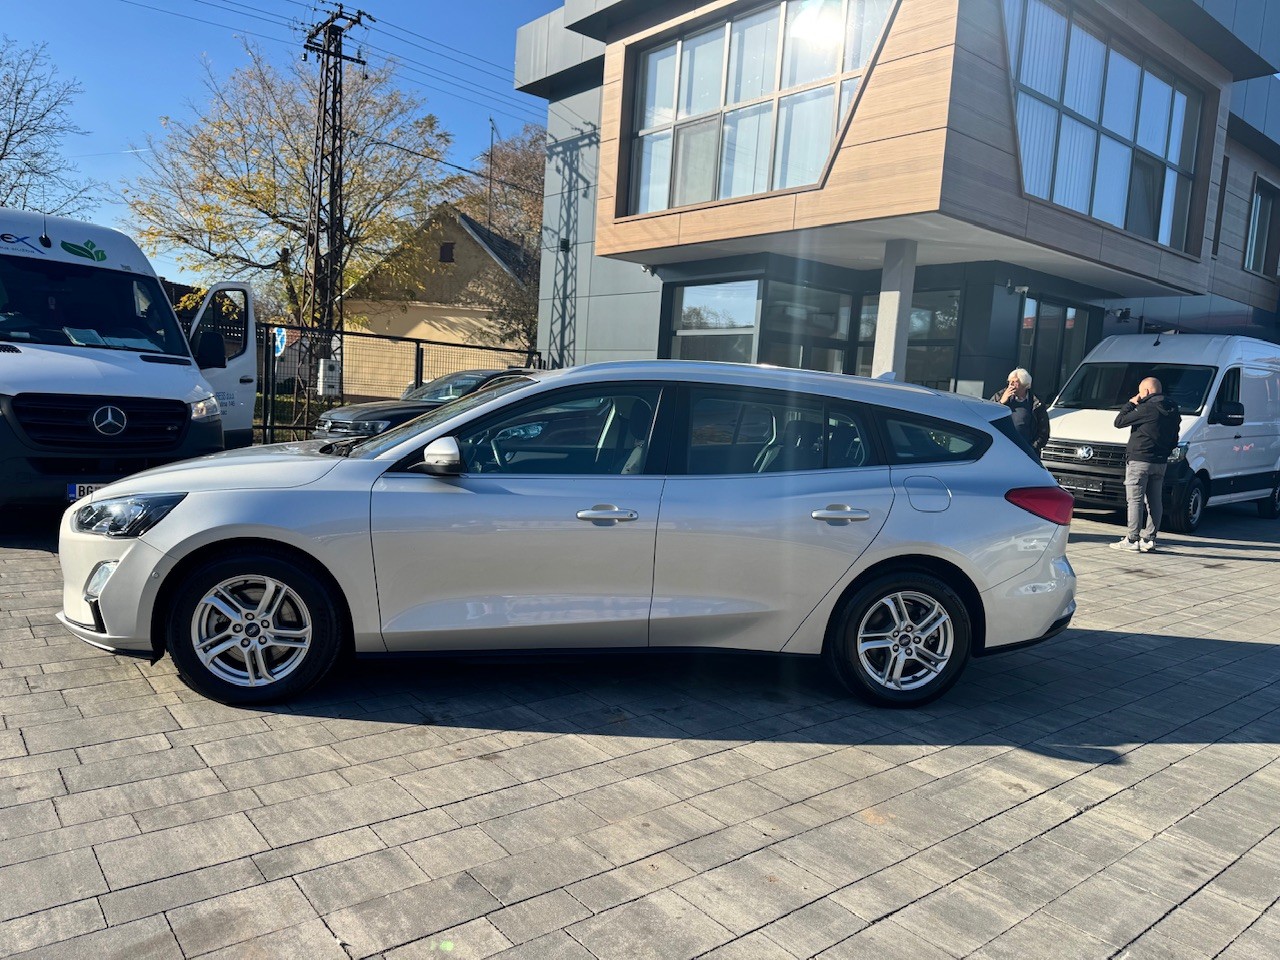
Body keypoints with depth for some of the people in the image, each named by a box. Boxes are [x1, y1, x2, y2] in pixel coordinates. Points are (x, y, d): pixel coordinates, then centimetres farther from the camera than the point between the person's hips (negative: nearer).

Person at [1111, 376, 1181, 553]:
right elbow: (1174, 438, 16)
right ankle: (1149, 538, 14)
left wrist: (1131, 404, 0)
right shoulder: (1173, 410, 10)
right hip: (1160, 462, 8)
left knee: (1135, 500, -4)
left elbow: (1119, 421, -11)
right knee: (1155, 501, 10)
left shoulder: (1147, 409, -15)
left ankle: (1132, 540, -4)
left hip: (1139, 461, -8)